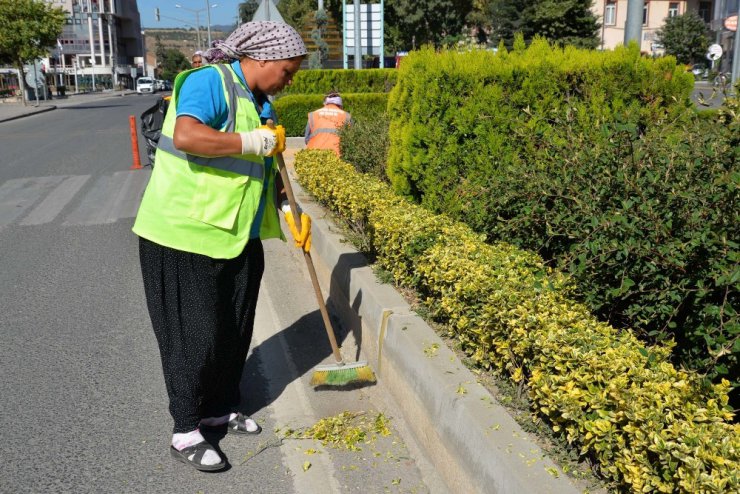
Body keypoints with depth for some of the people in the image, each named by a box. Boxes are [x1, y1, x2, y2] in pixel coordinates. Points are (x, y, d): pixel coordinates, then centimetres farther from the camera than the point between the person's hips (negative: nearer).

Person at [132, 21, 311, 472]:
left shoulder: (260, 102, 13)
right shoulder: (209, 83, -16)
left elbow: (269, 168, 22)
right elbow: (186, 136, -35)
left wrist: (290, 210, 8)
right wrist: (257, 141, -27)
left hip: (239, 238, 9)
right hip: (186, 236, -9)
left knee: (235, 329, 15)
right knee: (195, 335, 0)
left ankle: (221, 409, 34)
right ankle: (186, 433, 17)